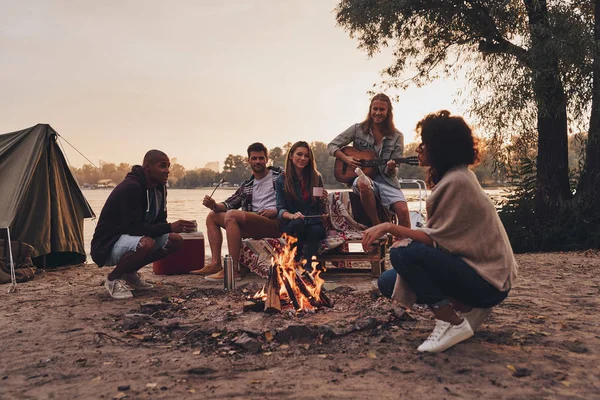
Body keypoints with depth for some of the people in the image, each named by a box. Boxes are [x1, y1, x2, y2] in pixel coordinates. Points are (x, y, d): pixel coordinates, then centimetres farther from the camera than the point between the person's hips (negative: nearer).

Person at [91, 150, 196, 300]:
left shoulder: (159, 187, 3)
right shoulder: (130, 187, -24)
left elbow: (158, 221, 7)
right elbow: (133, 227, -29)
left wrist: (177, 227, -15)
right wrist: (169, 227, -34)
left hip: (131, 237, 9)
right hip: (107, 246, -9)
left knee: (175, 240, -6)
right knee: (146, 243, -37)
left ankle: (130, 273, 8)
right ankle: (113, 279, -9)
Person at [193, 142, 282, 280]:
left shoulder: (279, 174, 8)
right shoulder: (247, 185, 24)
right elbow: (230, 203, 18)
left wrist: (276, 210, -15)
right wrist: (214, 205, -3)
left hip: (275, 223, -7)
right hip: (253, 226, 8)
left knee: (232, 215, -29)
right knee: (212, 216, 8)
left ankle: (233, 270, -30)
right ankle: (216, 264, -4)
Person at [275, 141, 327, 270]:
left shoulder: (316, 178, 10)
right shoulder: (282, 180, 5)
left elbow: (321, 210, 13)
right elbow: (280, 209, -2)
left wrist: (322, 200, -10)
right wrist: (292, 215, -23)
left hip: (314, 222, 1)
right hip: (291, 225, -1)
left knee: (316, 230, -34)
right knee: (298, 223, -36)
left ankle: (307, 266, -34)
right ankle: (296, 262, -25)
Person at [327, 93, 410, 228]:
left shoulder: (397, 137, 4)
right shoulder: (358, 129, 4)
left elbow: (393, 172, 5)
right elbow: (331, 146, 7)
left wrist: (391, 169, -19)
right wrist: (347, 159, -9)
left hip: (386, 180, 1)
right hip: (362, 175, -1)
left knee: (403, 211, -26)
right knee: (364, 184, -39)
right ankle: (377, 226, -22)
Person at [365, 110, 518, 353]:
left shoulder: (456, 181, -20)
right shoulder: (450, 177, 10)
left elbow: (435, 240, -24)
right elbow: (439, 237, 8)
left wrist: (390, 228, -24)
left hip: (487, 280, -10)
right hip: (472, 266, 10)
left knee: (403, 252, -27)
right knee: (388, 282, 4)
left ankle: (452, 323, -14)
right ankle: (467, 308, 7)